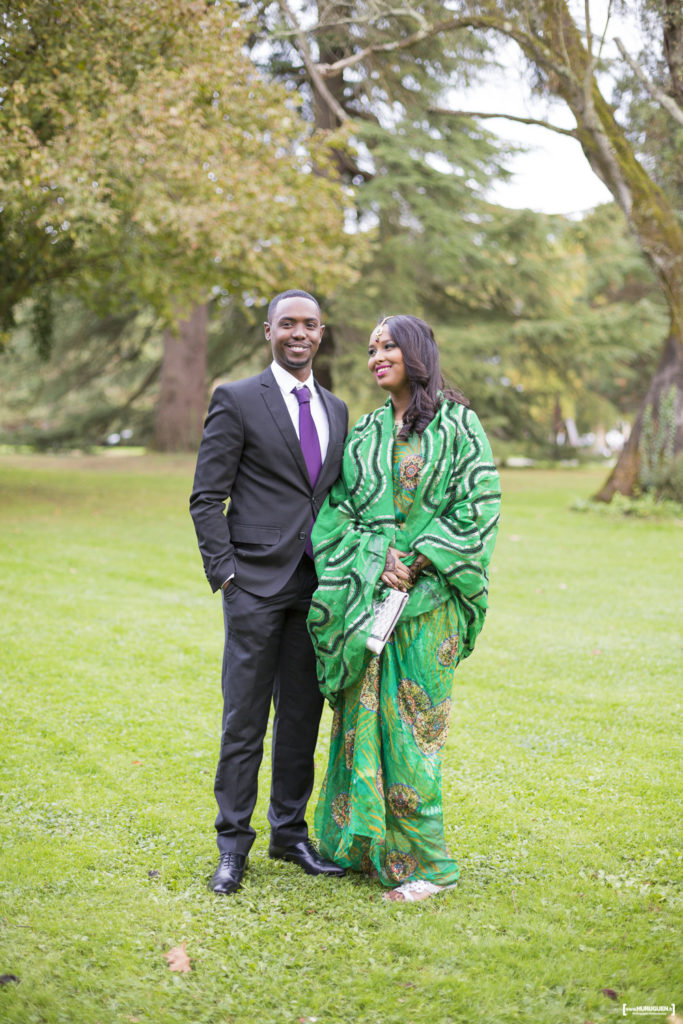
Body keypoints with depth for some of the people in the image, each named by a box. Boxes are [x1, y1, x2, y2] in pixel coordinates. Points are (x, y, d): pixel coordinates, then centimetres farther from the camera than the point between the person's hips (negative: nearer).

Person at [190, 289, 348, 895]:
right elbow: (207, 497, -3)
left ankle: (290, 832, 24)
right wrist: (224, 572, -10)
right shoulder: (237, 401, -1)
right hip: (256, 582, -5)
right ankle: (233, 844, 10)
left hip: (317, 585, 5)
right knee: (244, 720, -1)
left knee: (303, 715, 11)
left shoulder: (337, 410, 15)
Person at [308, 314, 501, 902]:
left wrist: (417, 560, -14)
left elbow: (478, 506, -7)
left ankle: (425, 862, 6)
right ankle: (366, 844, 19)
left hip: (425, 596, -4)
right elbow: (340, 506, 7)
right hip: (364, 594, 5)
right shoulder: (367, 430, 13)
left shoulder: (457, 425, 0)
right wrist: (377, 559, -10)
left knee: (411, 725, -4)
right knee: (363, 716, 7)